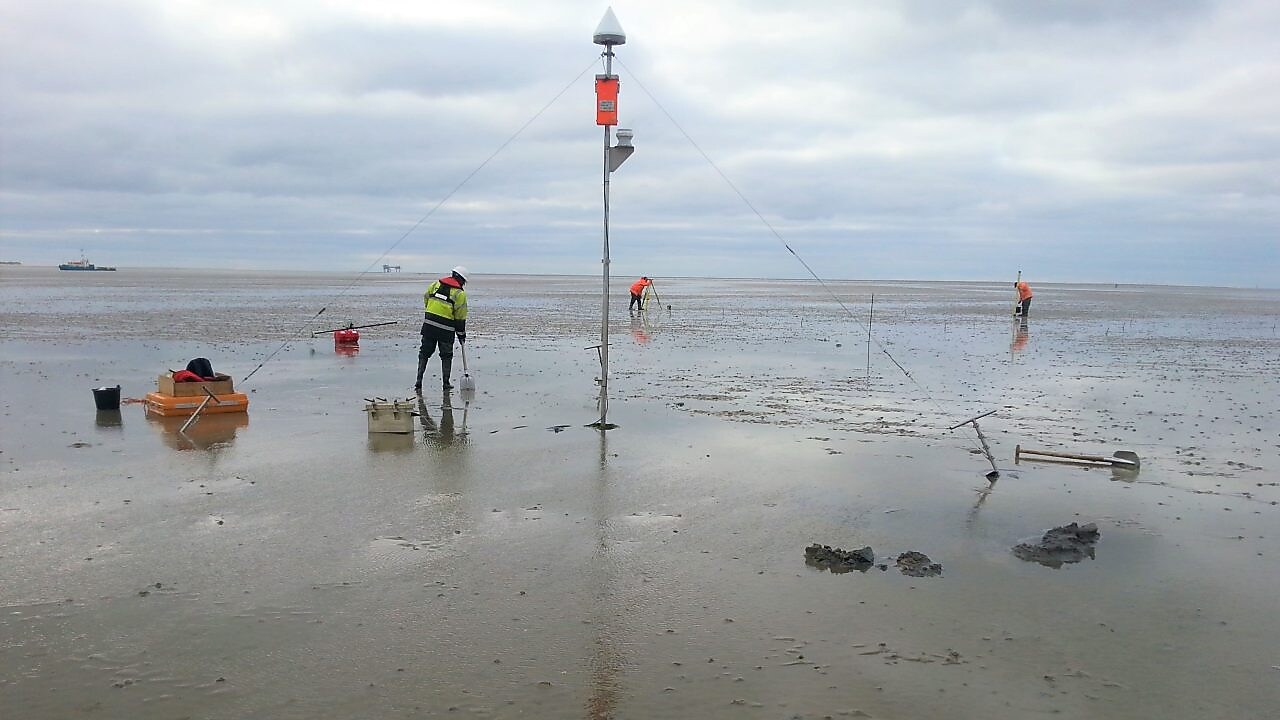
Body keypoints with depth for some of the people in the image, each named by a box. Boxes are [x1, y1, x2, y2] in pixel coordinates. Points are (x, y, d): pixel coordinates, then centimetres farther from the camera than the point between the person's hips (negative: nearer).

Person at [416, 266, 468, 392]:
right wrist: (461, 334, 7)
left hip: (429, 324, 3)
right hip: (446, 329, -3)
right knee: (446, 356, 10)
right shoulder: (460, 293, -3)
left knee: (424, 353, 12)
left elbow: (426, 299, 14)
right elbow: (460, 316, -2)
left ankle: (419, 380, 7)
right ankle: (446, 383, 11)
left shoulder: (435, 284, 9)